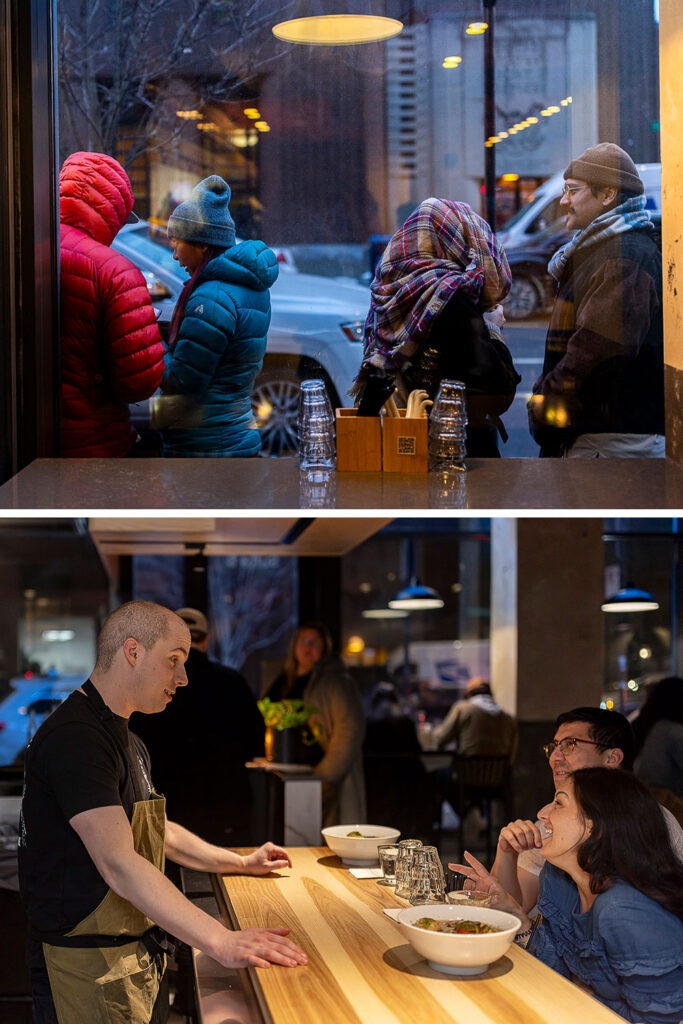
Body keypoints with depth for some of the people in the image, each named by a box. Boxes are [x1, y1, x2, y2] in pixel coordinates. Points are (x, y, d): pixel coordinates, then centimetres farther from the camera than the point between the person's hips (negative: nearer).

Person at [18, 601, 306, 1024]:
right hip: (88, 966, -10)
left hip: (139, 954, 10)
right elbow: (118, 864, -29)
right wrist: (222, 942, -35)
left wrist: (241, 863, 25)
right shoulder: (74, 737, -20)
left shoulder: (128, 743, 17)